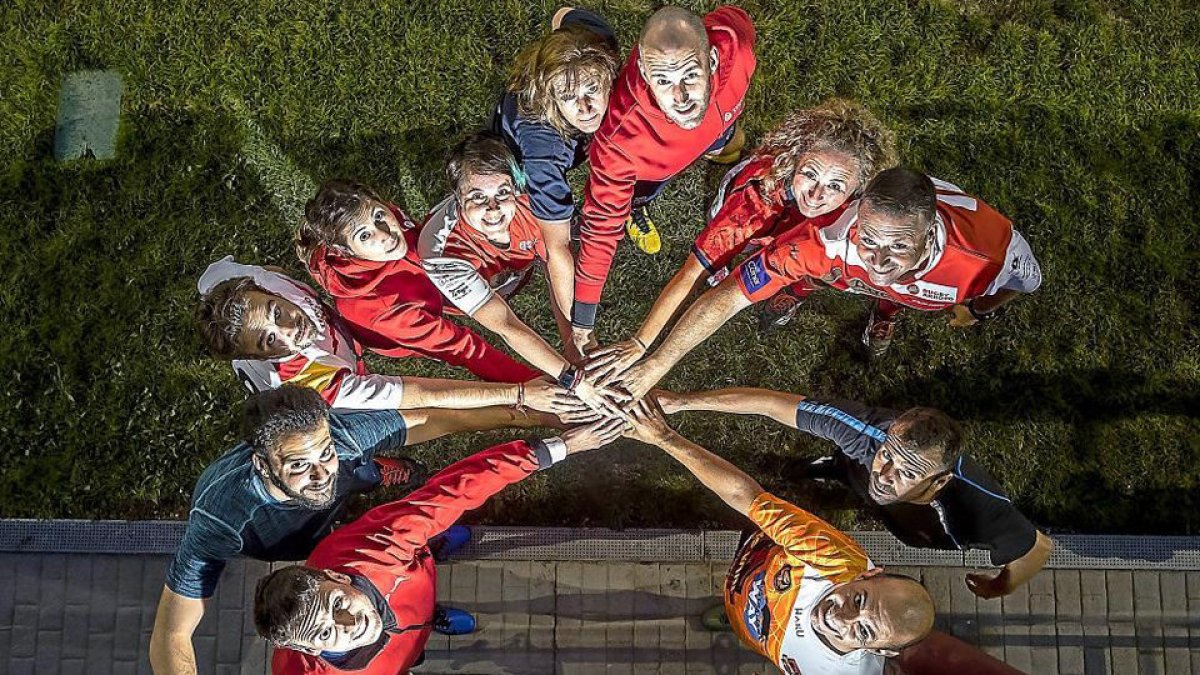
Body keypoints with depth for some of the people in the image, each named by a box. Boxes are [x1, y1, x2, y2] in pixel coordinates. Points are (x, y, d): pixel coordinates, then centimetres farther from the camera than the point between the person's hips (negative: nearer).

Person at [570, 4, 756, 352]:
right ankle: (636, 210, 33)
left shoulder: (731, 39, -47)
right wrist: (581, 327, -40)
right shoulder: (620, 141, -54)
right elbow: (600, 229, -43)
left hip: (719, 117, 4)